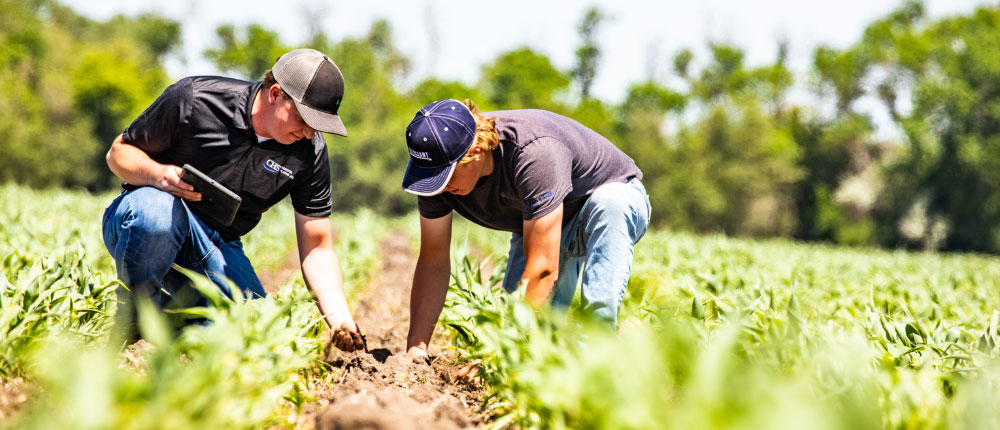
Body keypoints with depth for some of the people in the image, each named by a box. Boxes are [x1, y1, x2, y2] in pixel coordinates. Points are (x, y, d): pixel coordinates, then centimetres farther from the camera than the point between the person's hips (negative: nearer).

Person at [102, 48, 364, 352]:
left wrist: (340, 318, -22)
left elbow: (317, 248, -7)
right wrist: (157, 174, -30)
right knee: (159, 212, -40)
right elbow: (119, 152, -7)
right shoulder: (194, 99, -19)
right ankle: (129, 330, -15)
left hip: (215, 247, 4)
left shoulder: (310, 153, -9)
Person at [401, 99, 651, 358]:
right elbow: (433, 259, -15)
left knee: (610, 202, -41)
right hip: (537, 227, 5)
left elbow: (543, 269, -43)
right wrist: (416, 349, -23)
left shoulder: (533, 151, -42)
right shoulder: (438, 166, -23)